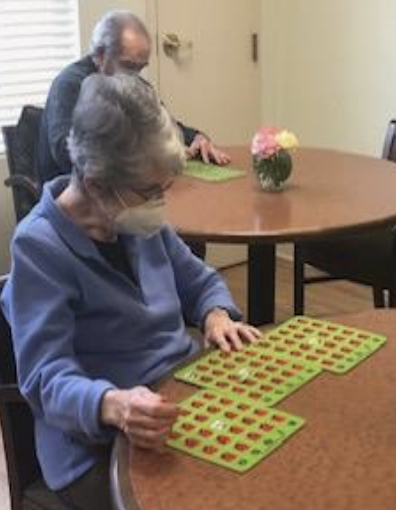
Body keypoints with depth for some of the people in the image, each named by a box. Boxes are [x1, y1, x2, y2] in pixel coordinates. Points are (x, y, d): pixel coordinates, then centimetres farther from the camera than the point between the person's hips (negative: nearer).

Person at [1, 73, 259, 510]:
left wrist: (216, 315, -6)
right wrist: (113, 405, -41)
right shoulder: (38, 247, -16)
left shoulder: (140, 220, 4)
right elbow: (48, 378, -21)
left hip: (186, 398, 7)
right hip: (97, 444, -6)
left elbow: (200, 281, 17)